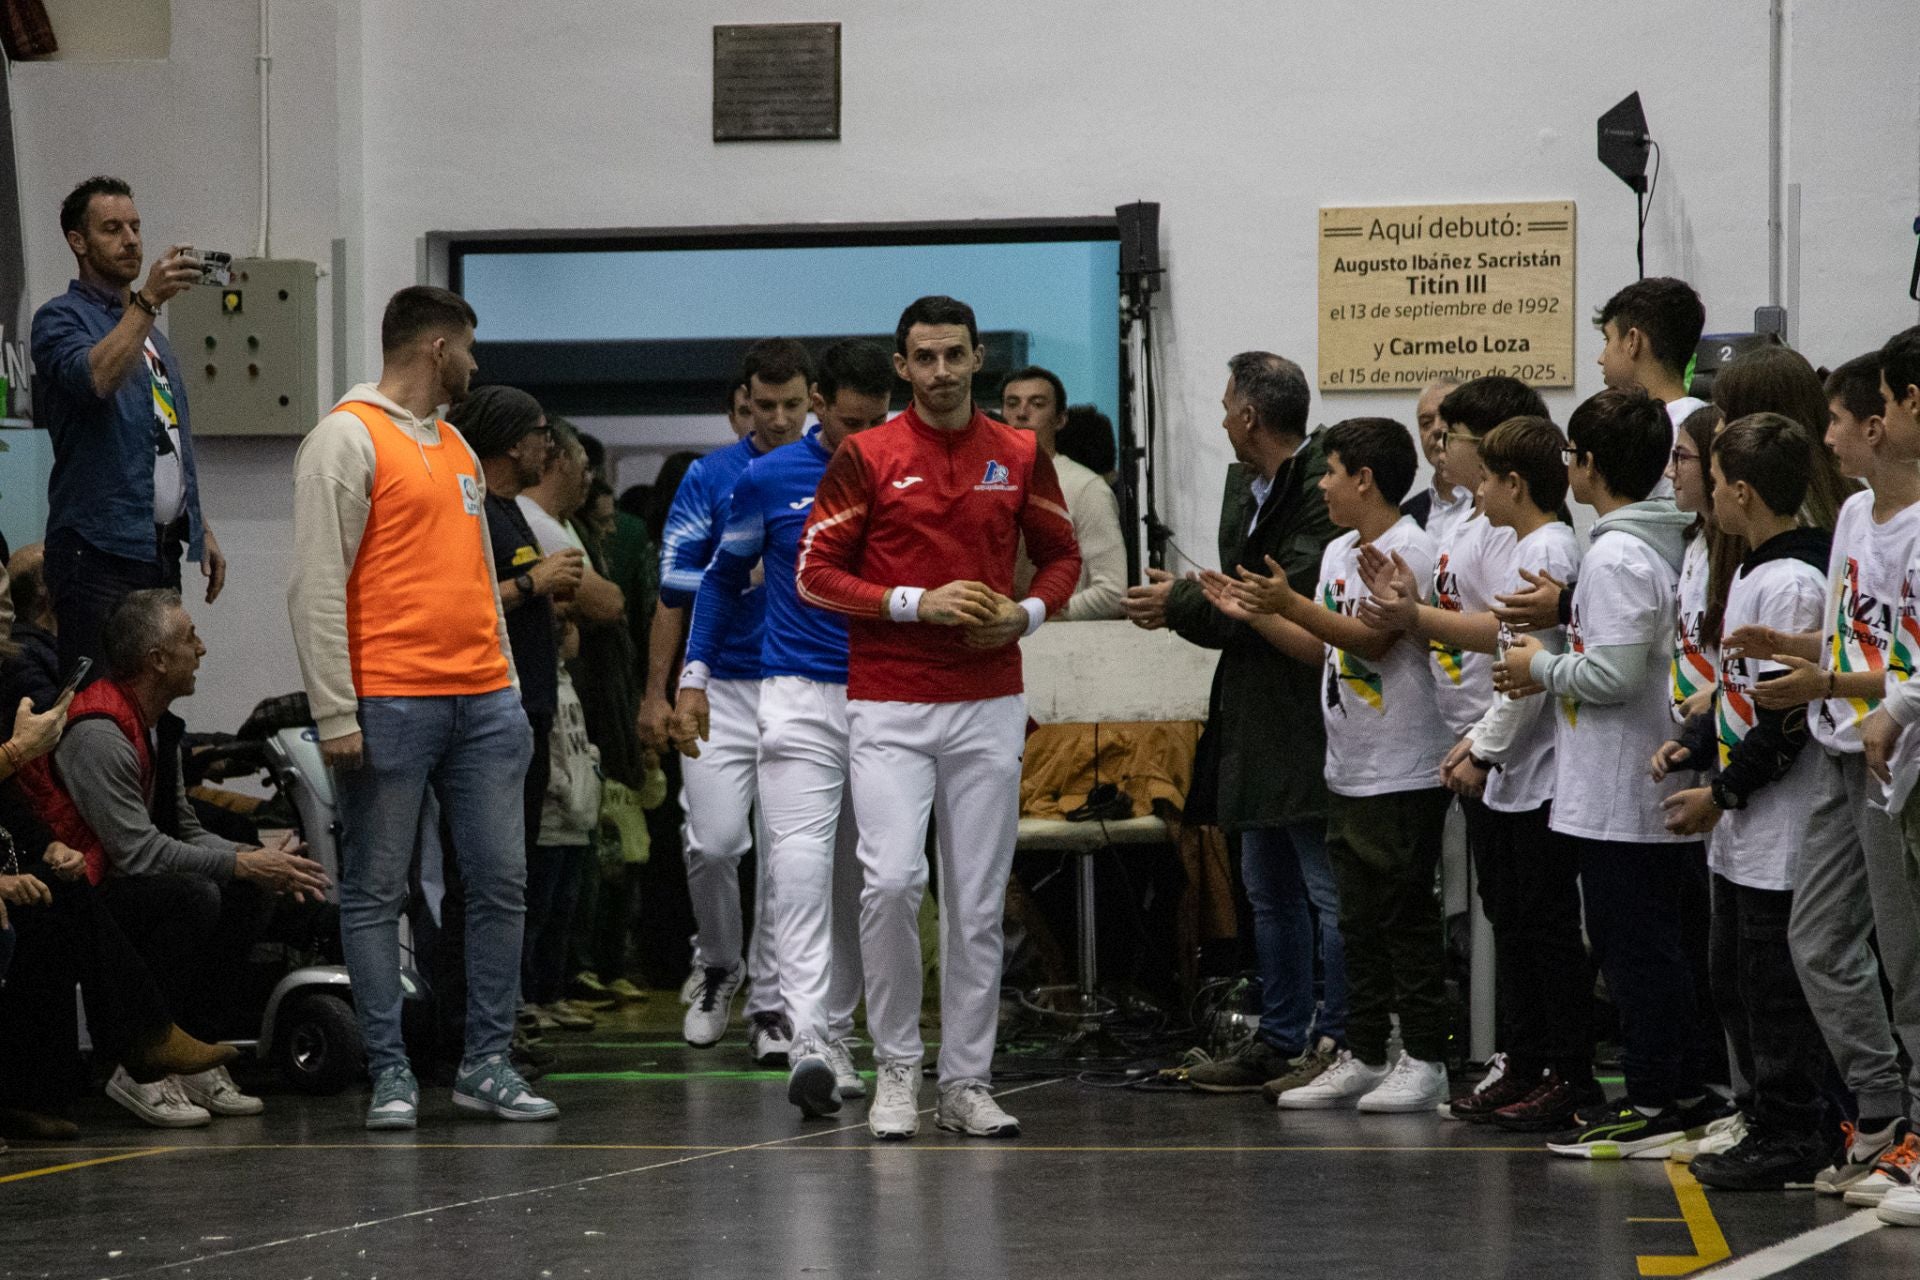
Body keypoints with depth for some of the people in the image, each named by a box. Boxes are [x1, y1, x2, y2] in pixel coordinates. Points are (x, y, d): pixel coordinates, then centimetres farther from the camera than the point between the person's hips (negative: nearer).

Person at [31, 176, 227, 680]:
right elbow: (95, 378, -26)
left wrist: (200, 528, 22)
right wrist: (148, 300, -32)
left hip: (161, 550, 8)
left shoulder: (148, 330, 22)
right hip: (101, 550, -8)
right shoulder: (61, 319, -4)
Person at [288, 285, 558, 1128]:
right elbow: (317, 587, -10)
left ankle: (487, 1064, 11)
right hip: (390, 703, -8)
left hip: (482, 701, 8)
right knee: (377, 892, -1)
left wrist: (509, 693, 18)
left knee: (501, 883, 4)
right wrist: (335, 713, -16)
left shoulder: (456, 448, 20)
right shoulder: (348, 440, -5)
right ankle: (389, 1073, 1)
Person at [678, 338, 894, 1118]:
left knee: (857, 878, 9)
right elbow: (725, 575, 15)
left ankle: (837, 1035, 20)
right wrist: (694, 674, 10)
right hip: (798, 698, -2)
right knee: (801, 864, -16)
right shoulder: (768, 482, 1)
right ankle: (809, 1046, -24)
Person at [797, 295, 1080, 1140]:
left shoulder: (1020, 456, 7)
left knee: (977, 901, 4)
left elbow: (1061, 555, 17)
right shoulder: (866, 457, -2)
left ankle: (966, 1082, 11)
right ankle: (896, 1069, -1)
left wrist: (1028, 612, -3)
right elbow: (815, 572, -3)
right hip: (888, 706, -3)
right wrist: (917, 603, -13)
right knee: (892, 879, -16)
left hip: (988, 705, 3)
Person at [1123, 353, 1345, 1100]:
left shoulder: (1321, 492, -18)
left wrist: (1183, 604, -12)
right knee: (1270, 891, 15)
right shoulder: (1246, 487, 14)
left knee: (1328, 891, -4)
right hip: (1256, 725, 11)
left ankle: (1337, 1046, 0)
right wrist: (1182, 604, -4)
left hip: (1307, 725, -11)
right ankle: (1281, 1041, 23)